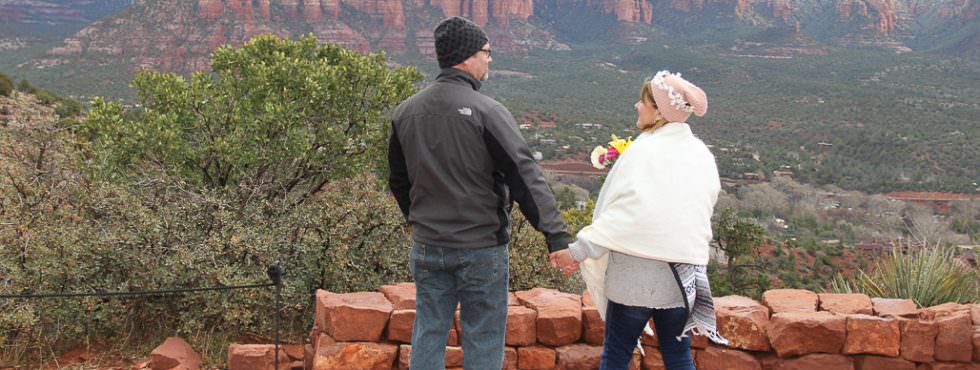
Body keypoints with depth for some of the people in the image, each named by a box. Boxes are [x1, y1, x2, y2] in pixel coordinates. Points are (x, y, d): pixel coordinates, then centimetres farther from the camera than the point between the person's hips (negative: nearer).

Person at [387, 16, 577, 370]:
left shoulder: (405, 112, 3)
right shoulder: (487, 111, -15)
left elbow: (398, 181, 13)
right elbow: (525, 177, -19)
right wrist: (558, 237, -19)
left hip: (427, 248, 5)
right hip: (482, 248, -5)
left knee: (428, 337, 14)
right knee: (482, 341, 6)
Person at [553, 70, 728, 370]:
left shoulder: (644, 152, -14)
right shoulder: (701, 154, 5)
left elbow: (626, 212, -21)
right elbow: (704, 210, 14)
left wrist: (580, 249, -17)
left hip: (637, 271, -6)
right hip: (683, 275, 6)